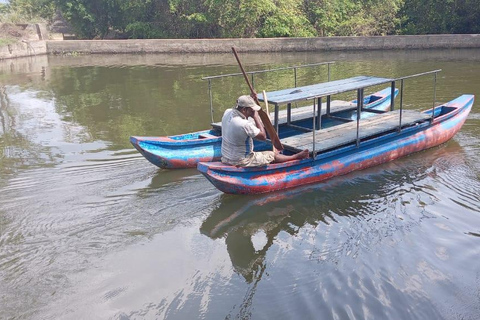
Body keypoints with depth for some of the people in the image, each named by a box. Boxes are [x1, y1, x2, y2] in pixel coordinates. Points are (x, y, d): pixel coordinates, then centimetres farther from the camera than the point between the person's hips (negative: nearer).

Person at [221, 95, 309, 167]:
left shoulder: (227, 112, -7)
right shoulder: (244, 125, -32)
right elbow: (263, 136, -17)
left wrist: (252, 99, 12)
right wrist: (256, 117, -13)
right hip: (240, 162, -9)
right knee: (273, 155, 9)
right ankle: (296, 157, 29)